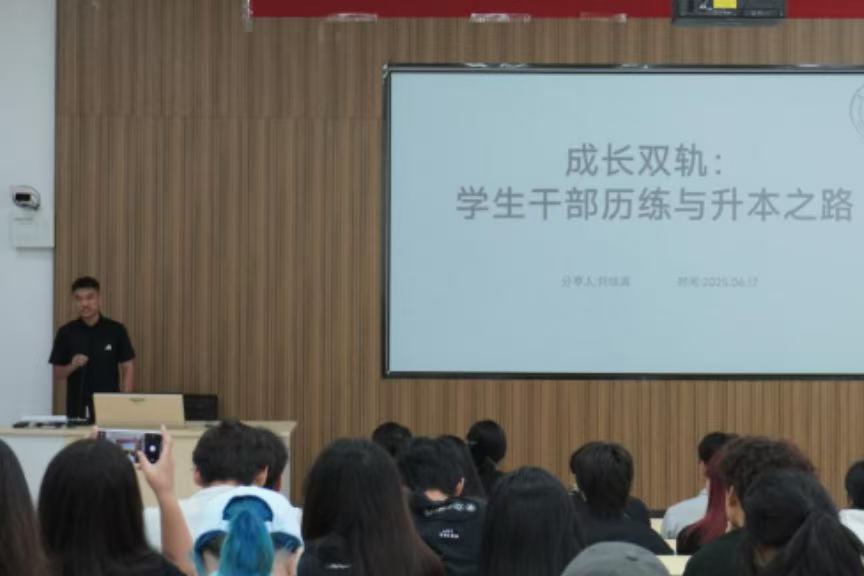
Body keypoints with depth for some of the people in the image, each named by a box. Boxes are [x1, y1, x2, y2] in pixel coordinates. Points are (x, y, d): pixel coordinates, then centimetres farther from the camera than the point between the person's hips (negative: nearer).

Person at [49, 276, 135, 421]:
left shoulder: (116, 330, 0)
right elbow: (57, 376, 5)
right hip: (77, 410, 1)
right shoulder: (66, 333, 2)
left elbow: (128, 369, 1)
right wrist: (72, 366, -16)